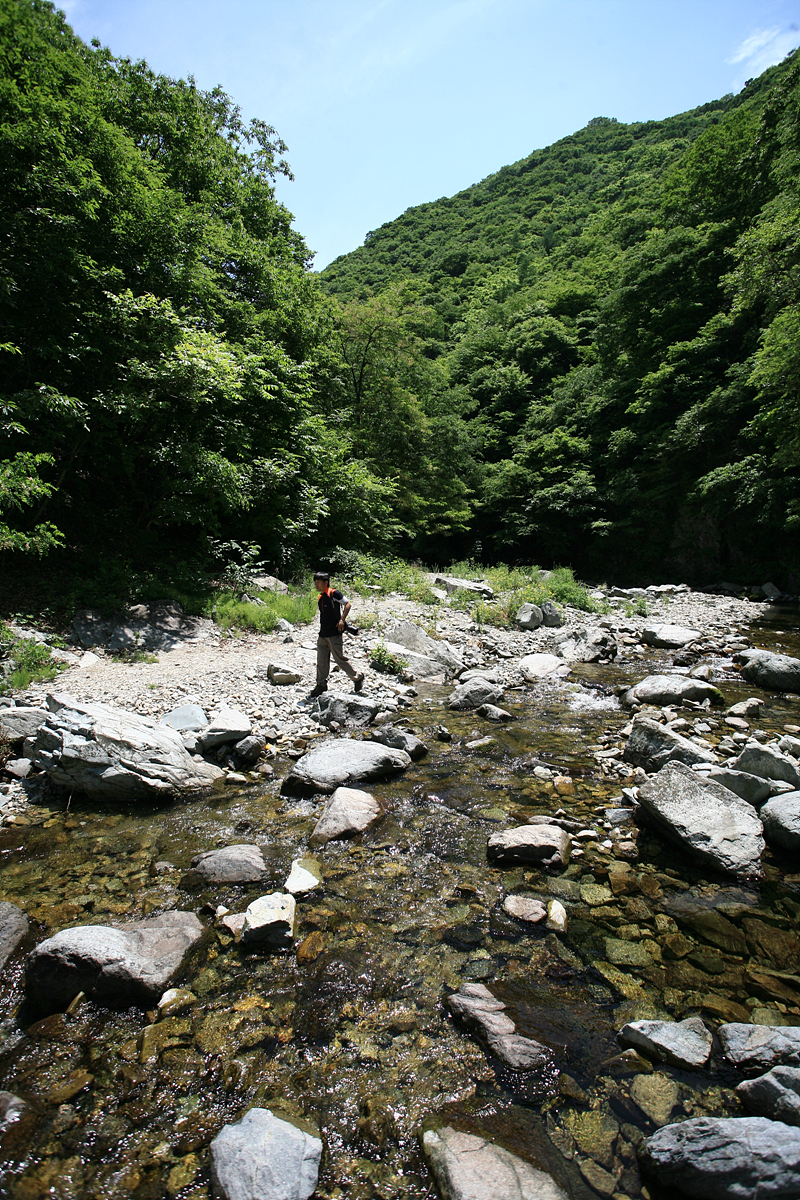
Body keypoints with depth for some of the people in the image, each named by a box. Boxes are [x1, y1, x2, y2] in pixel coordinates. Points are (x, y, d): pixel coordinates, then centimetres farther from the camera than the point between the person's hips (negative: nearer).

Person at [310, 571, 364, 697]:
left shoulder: (334, 594, -10)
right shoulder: (320, 598, 14)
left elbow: (347, 604, -12)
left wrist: (342, 620, -20)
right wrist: (322, 630, 16)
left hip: (334, 634, -8)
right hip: (323, 634, 8)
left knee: (340, 658, -2)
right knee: (321, 660, 9)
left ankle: (358, 677, 15)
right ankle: (321, 684, 19)